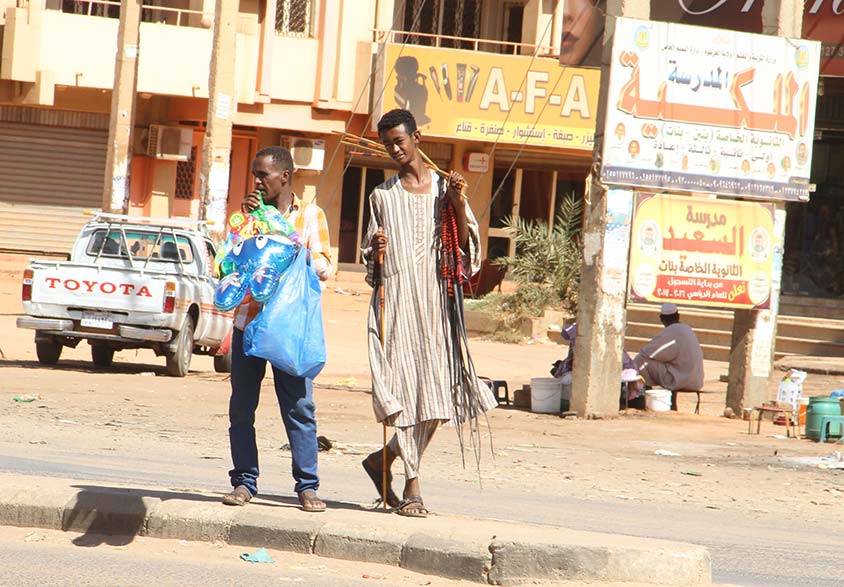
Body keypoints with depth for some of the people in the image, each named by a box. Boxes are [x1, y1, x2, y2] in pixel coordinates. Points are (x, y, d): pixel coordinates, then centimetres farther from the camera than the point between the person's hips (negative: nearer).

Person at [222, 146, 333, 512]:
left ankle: (307, 486, -2)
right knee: (242, 406, 3)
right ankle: (244, 481, 9)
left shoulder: (311, 215, 7)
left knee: (299, 406, -5)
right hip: (249, 319, 3)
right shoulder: (249, 213, 13)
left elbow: (323, 269, 2)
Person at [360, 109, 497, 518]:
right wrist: (375, 251, -5)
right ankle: (412, 487, -7)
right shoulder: (382, 196, 13)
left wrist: (458, 205, -9)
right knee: (404, 390, -9)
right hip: (395, 299, -1)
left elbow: (467, 248, 5)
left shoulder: (444, 188, 11)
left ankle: (384, 459, 22)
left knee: (436, 395, 1)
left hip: (435, 300, 1)